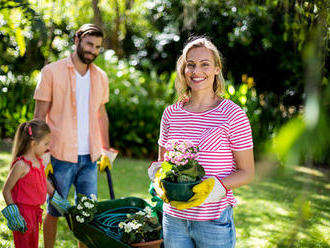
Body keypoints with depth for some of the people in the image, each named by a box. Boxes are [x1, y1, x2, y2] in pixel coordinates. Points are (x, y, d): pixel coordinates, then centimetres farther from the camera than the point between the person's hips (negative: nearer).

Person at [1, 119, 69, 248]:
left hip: (35, 211, 8)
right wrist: (13, 214, -19)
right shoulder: (21, 165, -22)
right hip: (23, 212, -8)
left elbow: (44, 182, 19)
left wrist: (58, 200, 23)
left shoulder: (39, 160, 3)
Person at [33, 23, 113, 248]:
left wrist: (106, 150, 15)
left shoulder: (101, 77, 9)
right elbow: (39, 116, -5)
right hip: (60, 156, -4)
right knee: (54, 212, 8)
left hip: (90, 158, 4)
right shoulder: (52, 72, -4)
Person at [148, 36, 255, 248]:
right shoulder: (171, 113, 4)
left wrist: (212, 187, -20)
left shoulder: (232, 115, -8)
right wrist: (159, 177, -8)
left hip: (214, 221, -3)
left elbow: (247, 172, -5)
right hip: (173, 218, 4)